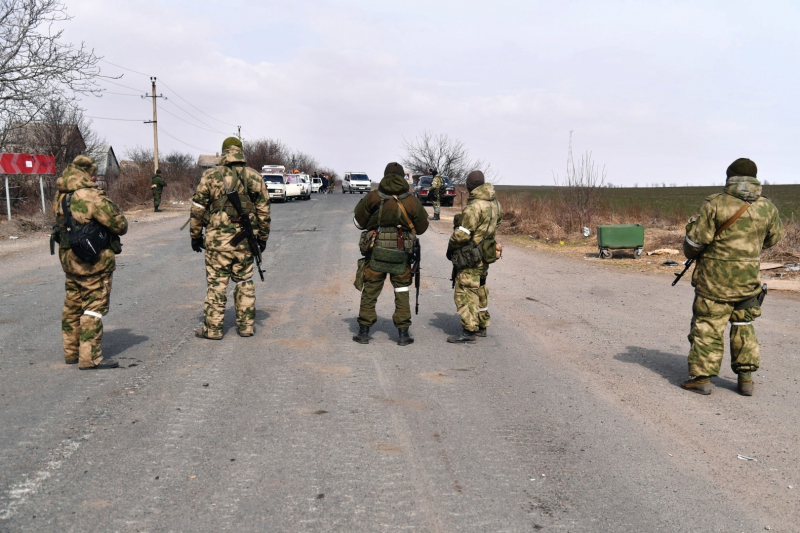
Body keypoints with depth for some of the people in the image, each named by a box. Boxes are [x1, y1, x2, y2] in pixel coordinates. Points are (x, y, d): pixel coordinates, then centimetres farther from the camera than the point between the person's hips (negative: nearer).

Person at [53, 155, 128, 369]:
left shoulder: (60, 197, 5)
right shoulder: (93, 196, -20)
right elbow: (119, 224, -16)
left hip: (68, 257, 8)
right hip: (94, 262, -8)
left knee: (72, 306, 17)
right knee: (94, 308, -2)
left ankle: (72, 352, 28)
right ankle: (90, 358, -1)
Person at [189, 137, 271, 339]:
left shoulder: (210, 176, -3)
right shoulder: (255, 177, 4)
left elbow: (198, 209, -1)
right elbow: (264, 211, 8)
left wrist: (195, 236, 8)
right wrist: (263, 237, 17)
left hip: (218, 240, -2)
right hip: (245, 241, 2)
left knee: (216, 284, 3)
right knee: (245, 282, 13)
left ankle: (212, 328, 8)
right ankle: (246, 325, 17)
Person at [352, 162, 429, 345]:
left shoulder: (372, 197, -5)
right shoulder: (411, 201, -4)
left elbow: (359, 222, 3)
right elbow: (422, 227, 5)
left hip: (375, 253, 0)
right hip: (401, 255, 0)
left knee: (369, 292, 10)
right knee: (402, 293, 11)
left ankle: (364, 332, 13)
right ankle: (403, 334, 12)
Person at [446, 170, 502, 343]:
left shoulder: (474, 207, -22)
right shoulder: (495, 203, 4)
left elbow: (461, 234, -23)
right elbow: (498, 219, 18)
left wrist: (451, 247, -7)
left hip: (470, 257, -9)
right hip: (484, 255, 9)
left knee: (465, 292, -4)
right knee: (480, 290, 19)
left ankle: (469, 331, -3)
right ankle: (482, 325, 28)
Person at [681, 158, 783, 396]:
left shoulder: (715, 203, -12)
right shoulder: (767, 207, 1)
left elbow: (695, 239, -11)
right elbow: (773, 239, 16)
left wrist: (691, 253, 11)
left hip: (715, 278, -4)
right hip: (749, 278, 4)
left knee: (707, 326, 4)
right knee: (743, 326, 17)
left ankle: (702, 376, 4)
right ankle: (745, 378, 18)